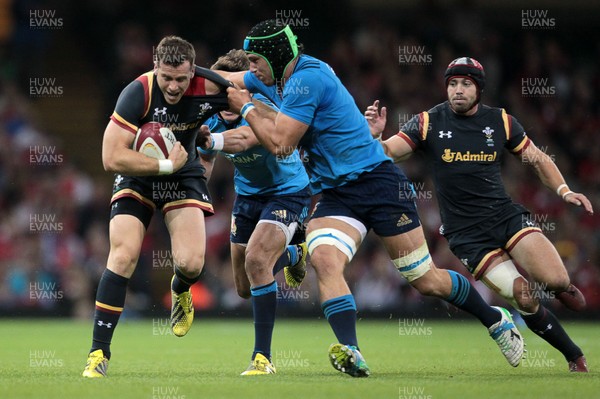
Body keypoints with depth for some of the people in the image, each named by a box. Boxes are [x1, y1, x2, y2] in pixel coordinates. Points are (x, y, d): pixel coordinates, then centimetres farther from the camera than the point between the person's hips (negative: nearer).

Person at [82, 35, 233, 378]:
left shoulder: (211, 87, -20)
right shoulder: (138, 93, -27)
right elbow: (112, 158, -29)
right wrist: (166, 165, -29)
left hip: (184, 177, 2)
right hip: (137, 175, -1)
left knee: (191, 263, -17)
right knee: (123, 256, -18)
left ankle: (181, 292, 24)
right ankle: (99, 354, -10)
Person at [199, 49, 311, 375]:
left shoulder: (263, 111, -32)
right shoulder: (212, 119, -13)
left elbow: (243, 139, -54)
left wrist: (208, 140, -71)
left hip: (287, 193, -7)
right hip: (247, 195, 7)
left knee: (256, 258, -29)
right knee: (245, 288, 13)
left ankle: (262, 358, -20)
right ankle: (294, 253, 48)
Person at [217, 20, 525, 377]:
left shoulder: (306, 79, -19)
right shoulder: (277, 78, 9)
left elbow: (280, 144, -19)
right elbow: (224, 80, 22)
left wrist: (246, 107, -7)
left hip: (377, 183, -8)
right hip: (335, 196, 8)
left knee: (426, 280, -1)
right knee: (324, 260, -22)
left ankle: (496, 320, 22)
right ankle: (351, 355, -32)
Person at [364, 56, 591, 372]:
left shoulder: (501, 121, 3)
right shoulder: (429, 122, -3)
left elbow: (538, 159, 12)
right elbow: (385, 153, -8)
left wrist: (564, 191, -3)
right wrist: (374, 135, -30)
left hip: (506, 214, 2)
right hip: (465, 233, -2)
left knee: (555, 280, -20)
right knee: (523, 298, -18)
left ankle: (559, 286, 20)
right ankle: (575, 357, 2)